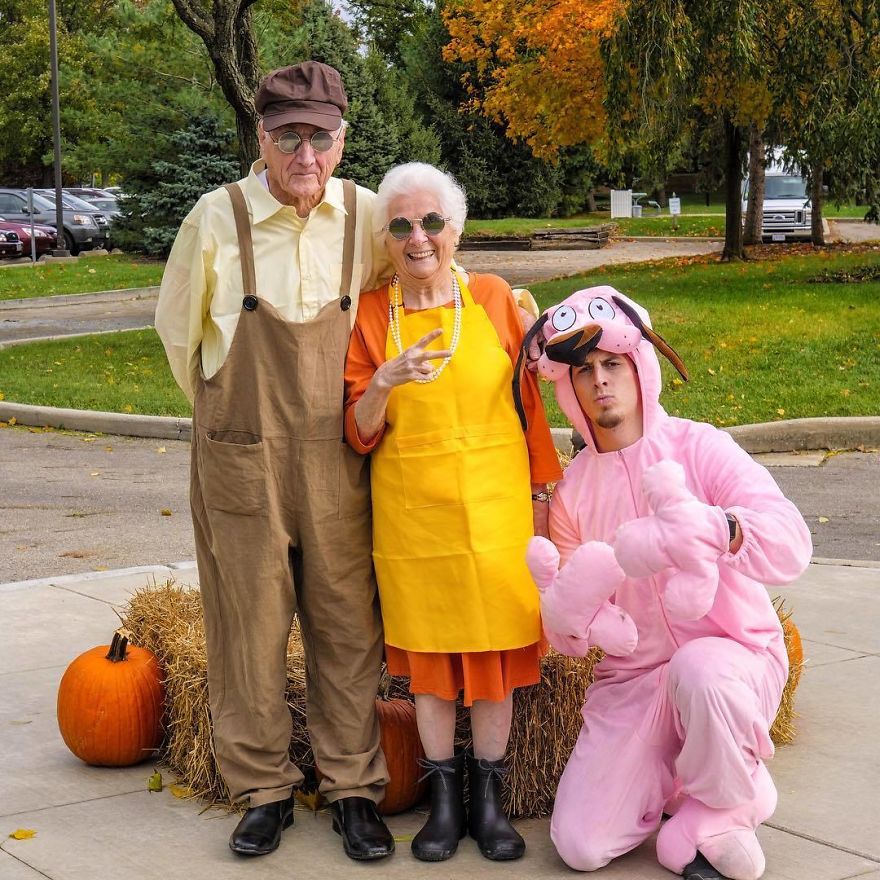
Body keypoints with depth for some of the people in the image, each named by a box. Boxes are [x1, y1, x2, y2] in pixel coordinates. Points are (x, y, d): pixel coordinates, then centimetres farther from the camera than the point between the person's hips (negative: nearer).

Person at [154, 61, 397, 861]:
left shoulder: (365, 217, -3)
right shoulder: (217, 219, -7)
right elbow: (178, 329, 8)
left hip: (336, 460, 1)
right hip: (241, 460, -1)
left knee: (348, 626, 6)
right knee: (250, 628, 6)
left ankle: (354, 789, 18)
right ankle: (264, 791, 20)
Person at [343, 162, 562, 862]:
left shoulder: (494, 298, 0)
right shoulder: (371, 315, 0)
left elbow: (529, 404, 6)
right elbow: (359, 436, -2)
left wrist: (542, 494, 5)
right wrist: (384, 383, -20)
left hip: (495, 505, 0)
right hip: (412, 510, 0)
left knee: (494, 647, 5)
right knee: (428, 654, 7)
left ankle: (490, 798, 18)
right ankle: (445, 798, 20)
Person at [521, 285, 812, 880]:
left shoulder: (696, 447, -9)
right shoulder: (574, 489, 3)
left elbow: (790, 547, -25)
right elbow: (573, 638, 0)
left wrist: (702, 526, -44)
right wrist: (567, 603, -25)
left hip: (735, 656, -4)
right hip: (632, 678, 4)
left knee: (701, 671, -40)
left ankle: (722, 810, -8)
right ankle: (674, 775, 22)